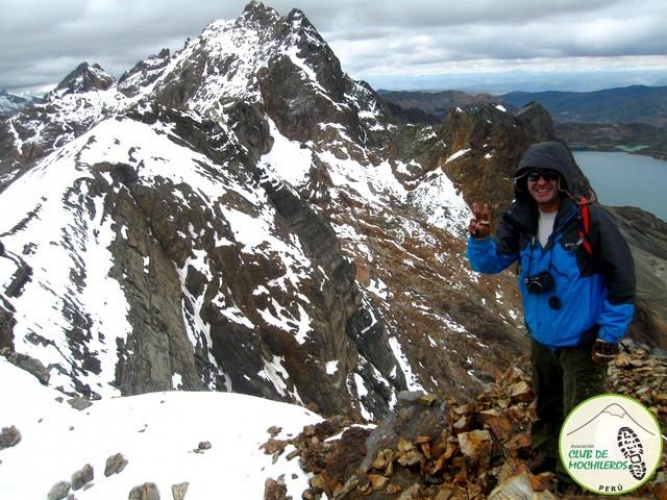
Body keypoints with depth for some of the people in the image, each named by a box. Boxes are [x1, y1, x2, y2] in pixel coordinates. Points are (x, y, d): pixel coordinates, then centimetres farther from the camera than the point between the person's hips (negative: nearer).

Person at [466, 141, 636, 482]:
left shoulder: (591, 220, -20)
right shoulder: (520, 221, -6)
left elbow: (622, 278, -14)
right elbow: (490, 263, -4)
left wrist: (610, 335, -12)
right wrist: (480, 238, -25)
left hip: (582, 341, -5)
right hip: (541, 337, 5)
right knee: (547, 407, 26)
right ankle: (546, 452, 50)